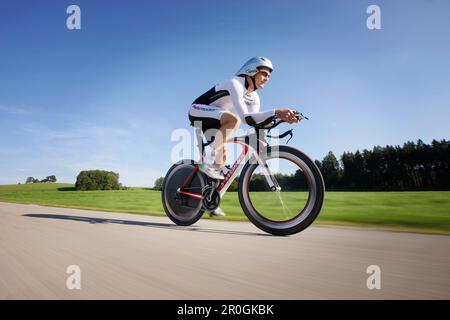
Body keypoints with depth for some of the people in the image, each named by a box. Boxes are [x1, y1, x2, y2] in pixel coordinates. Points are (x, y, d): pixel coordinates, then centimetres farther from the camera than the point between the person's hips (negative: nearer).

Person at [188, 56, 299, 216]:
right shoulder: (235, 83, -23)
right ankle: (207, 161, -26)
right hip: (198, 111, -9)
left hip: (210, 120, 9)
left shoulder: (254, 98, 4)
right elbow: (244, 117, -36)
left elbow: (253, 120, -13)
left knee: (221, 159, 3)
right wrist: (275, 112, -44)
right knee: (233, 119, -35)